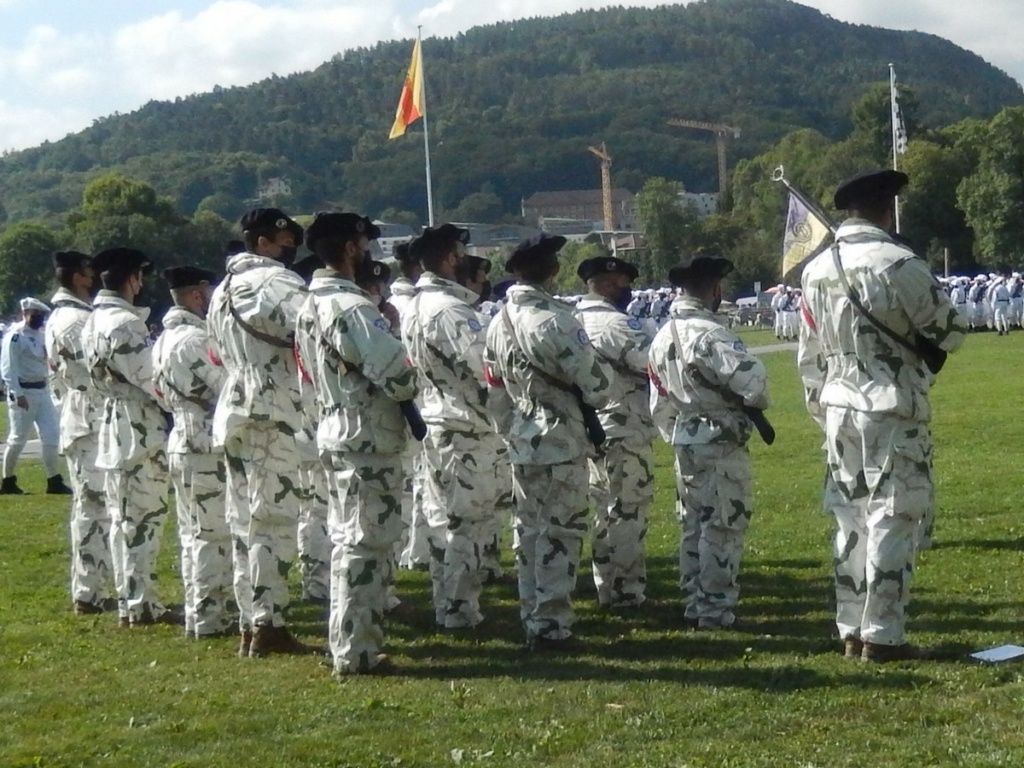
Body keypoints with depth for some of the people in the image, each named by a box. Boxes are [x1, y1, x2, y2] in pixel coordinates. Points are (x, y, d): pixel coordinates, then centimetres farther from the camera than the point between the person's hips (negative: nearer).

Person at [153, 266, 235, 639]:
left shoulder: (163, 340, 13)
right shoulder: (197, 338, -18)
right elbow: (228, 388, -17)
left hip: (181, 440, 10)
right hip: (208, 447, -10)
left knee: (193, 533, 14)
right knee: (213, 535, -4)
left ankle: (197, 612, 20)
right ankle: (209, 619, 0)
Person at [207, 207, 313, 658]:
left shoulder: (222, 290, 19)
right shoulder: (276, 282, -10)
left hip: (233, 412, 9)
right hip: (272, 416, -9)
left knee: (244, 521, 10)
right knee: (275, 519, -7)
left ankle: (249, 624, 14)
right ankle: (268, 625, -8)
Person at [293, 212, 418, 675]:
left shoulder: (310, 306, 11)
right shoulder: (353, 309, -19)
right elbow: (397, 375, -22)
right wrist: (410, 388, -2)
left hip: (334, 432, 10)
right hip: (369, 440, -10)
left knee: (346, 541, 17)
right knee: (367, 545, -4)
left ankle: (346, 643, 25)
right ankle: (356, 651, 0)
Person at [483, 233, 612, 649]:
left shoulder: (499, 323, 7)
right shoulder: (553, 320, -18)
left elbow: (495, 390, 13)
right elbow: (595, 381, -14)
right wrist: (593, 401, 7)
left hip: (521, 442, 8)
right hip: (561, 442, -8)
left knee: (529, 531, 14)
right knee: (560, 534, -2)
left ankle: (531, 618, 21)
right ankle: (551, 625, 0)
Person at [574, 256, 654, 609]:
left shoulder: (576, 321, 10)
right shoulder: (615, 323, -18)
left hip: (594, 430, 9)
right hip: (625, 432, -9)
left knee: (606, 511, 16)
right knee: (628, 513, -3)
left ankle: (608, 587, 23)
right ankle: (626, 592, 1)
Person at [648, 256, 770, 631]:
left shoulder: (663, 337, 10)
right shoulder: (709, 333, -19)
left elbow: (660, 403, 16)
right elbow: (751, 378, -28)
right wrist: (757, 403, -7)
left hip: (684, 441, 9)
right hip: (721, 442, -9)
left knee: (693, 525, 15)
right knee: (722, 528, -1)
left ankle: (694, 604, 22)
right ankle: (716, 610, 3)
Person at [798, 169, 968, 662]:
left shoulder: (816, 270, 8)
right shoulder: (897, 264, -14)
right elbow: (951, 329, -6)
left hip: (839, 410, 7)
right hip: (893, 412, -7)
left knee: (852, 522, 12)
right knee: (892, 521, -2)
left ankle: (852, 632, 17)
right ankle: (882, 636, 0)